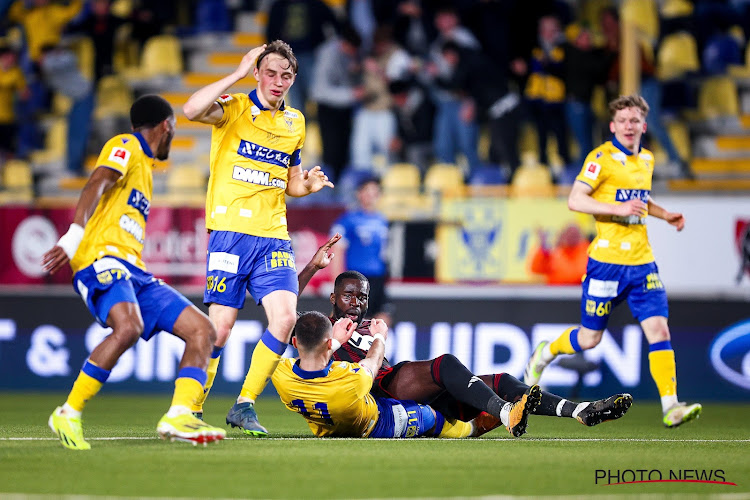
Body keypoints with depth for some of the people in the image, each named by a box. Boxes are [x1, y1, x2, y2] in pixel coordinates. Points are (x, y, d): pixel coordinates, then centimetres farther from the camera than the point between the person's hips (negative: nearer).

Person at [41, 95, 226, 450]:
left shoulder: (144, 165, 29)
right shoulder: (126, 147, 2)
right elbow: (95, 186, -15)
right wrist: (73, 237, -29)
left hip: (133, 272, 10)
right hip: (102, 259, -9)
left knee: (202, 330, -2)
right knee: (128, 327, -35)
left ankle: (177, 418, -15)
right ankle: (68, 414, -25)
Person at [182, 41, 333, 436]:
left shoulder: (295, 123, 16)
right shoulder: (234, 109, -1)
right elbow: (192, 110, -23)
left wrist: (308, 185, 4)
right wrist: (238, 74, -17)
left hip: (274, 236, 5)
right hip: (230, 230, -5)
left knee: (285, 317, -13)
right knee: (220, 326, -8)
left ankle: (244, 406, 0)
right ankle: (191, 410, 9)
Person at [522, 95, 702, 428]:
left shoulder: (647, 160, 14)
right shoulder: (602, 158, -8)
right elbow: (575, 200, -14)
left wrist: (664, 215, 17)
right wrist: (618, 208, -24)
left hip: (642, 260, 5)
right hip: (607, 260, -5)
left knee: (658, 329, -9)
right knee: (590, 338, 4)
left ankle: (670, 407, -13)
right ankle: (545, 353, 35)